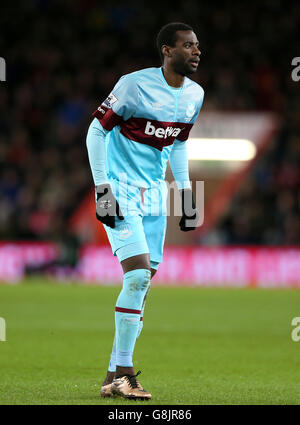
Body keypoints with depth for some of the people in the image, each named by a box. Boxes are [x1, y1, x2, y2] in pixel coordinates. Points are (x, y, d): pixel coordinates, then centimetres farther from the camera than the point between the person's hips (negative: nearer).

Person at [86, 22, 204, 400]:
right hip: (121, 190, -7)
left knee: (142, 283, 5)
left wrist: (185, 191, 13)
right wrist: (102, 188, -14)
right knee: (138, 274, -17)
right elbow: (97, 130, -11)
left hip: (154, 193, 7)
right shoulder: (135, 85, -16)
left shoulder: (194, 95, 6)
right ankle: (122, 373, -8)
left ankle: (114, 376, 12)